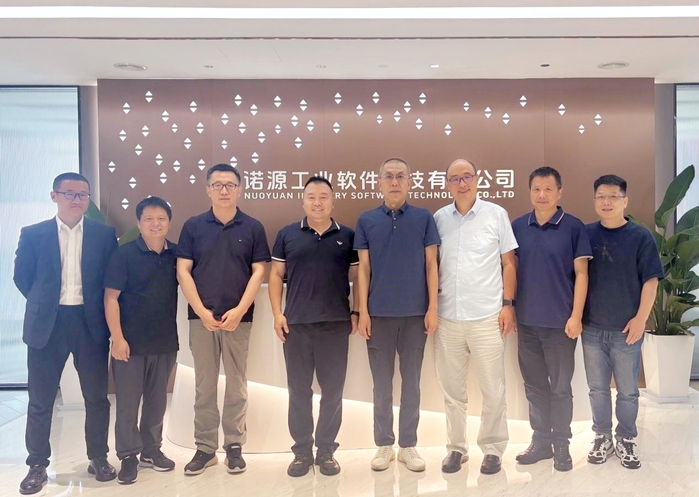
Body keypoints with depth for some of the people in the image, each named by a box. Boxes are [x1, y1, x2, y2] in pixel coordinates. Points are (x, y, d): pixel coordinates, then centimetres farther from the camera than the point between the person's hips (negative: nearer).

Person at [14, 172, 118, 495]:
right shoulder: (33, 234, 1)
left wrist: (93, 306, 3)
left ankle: (99, 458, 25)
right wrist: (44, 304, 8)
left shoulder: (104, 234, 1)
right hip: (47, 324, 0)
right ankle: (37, 465, 22)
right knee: (40, 400, 7)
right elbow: (22, 277, 7)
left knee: (96, 396, 9)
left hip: (91, 323, 0)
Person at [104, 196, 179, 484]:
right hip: (131, 341, -3)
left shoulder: (176, 254, 2)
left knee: (157, 400, 14)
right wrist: (117, 337, -15)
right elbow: (111, 298, -9)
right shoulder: (124, 254, -7)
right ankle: (128, 456, 18)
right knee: (127, 401, 4)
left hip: (165, 342, 4)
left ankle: (151, 450, 28)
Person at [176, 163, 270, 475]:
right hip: (201, 317, 1)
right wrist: (202, 312, -9)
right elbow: (183, 271, 0)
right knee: (204, 386, 7)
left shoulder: (252, 228, 3)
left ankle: (234, 446, 18)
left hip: (238, 317, 0)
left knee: (236, 386, 7)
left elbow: (258, 272, -1)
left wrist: (239, 311, -11)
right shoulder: (193, 226, 4)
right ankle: (205, 447, 18)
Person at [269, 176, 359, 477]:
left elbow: (358, 277, 8)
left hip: (336, 324, 0)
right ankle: (301, 451, 18)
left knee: (332, 391, 6)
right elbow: (275, 275, 7)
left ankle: (326, 451, 19)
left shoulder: (347, 236, 6)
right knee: (299, 391, 7)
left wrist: (357, 312, -1)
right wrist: (277, 314, -2)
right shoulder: (287, 234, 6)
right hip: (296, 325, 0)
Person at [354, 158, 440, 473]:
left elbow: (431, 265, 2)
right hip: (379, 313, 1)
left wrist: (432, 308, -4)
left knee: (411, 381, 8)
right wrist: (363, 311, -3)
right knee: (382, 382, 8)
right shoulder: (366, 221, 4)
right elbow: (363, 269, 3)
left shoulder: (424, 218, 2)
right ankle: (384, 445, 20)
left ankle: (408, 445, 20)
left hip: (415, 312, 0)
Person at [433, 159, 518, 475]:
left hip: (487, 316, -2)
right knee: (452, 388, 12)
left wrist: (508, 304, -4)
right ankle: (456, 447, 26)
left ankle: (493, 449, 22)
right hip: (447, 317, 2)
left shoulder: (496, 214, 1)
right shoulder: (439, 218, 5)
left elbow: (508, 263, 3)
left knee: (493, 389, 6)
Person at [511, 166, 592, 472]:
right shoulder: (518, 226, 4)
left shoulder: (574, 227, -5)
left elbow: (581, 273, -5)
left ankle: (561, 445, 21)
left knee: (560, 387, 6)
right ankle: (540, 441, 26)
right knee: (534, 385, 13)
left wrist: (576, 316, -10)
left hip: (560, 322, -3)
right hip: (526, 321, 3)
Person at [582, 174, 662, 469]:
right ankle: (602, 437, 28)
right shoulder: (585, 235, 2)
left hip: (626, 329, -2)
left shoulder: (640, 237, -4)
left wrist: (641, 318, -10)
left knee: (627, 391, 9)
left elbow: (650, 281, -4)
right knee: (597, 388, 12)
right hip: (592, 328, 2)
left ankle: (626, 440, 26)